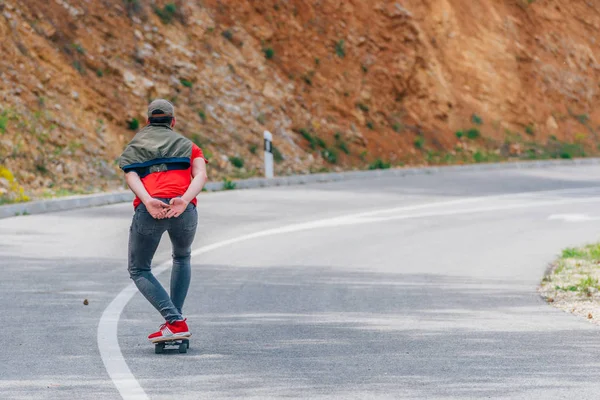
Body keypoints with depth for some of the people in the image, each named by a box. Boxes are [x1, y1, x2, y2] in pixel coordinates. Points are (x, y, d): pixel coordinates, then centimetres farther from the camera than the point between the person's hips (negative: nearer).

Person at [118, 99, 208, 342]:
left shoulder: (134, 146, 28)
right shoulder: (187, 146, 27)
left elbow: (130, 176, 6)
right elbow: (201, 175, 6)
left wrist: (148, 201, -9)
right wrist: (184, 200, -9)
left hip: (148, 210, -2)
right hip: (184, 212, 2)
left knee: (138, 270, 15)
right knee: (182, 257, 32)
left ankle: (175, 322, -4)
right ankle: (176, 317, 22)